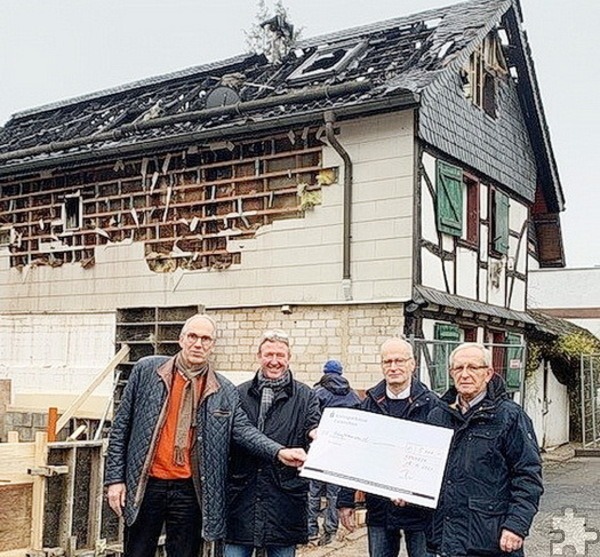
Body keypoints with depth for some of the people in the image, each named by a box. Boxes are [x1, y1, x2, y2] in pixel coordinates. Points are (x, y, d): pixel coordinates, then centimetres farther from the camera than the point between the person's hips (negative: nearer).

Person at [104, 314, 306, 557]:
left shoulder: (225, 391, 3)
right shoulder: (147, 370, 0)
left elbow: (244, 430, -5)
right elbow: (121, 426, 2)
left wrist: (279, 452, -24)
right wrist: (115, 478, -2)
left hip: (190, 490, 1)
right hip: (145, 485, -1)